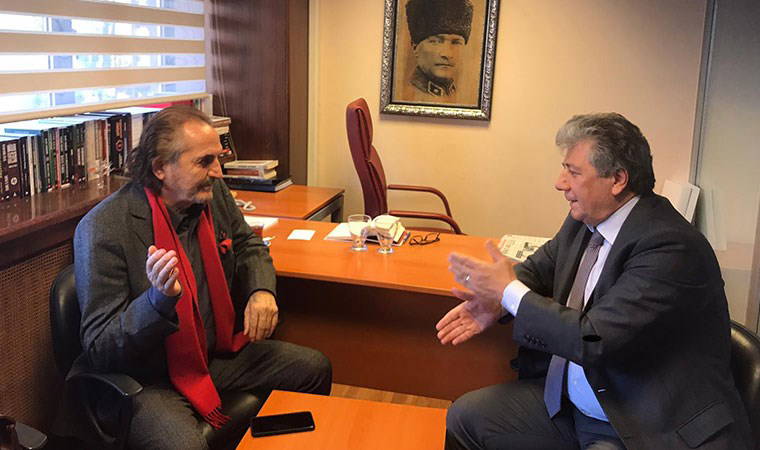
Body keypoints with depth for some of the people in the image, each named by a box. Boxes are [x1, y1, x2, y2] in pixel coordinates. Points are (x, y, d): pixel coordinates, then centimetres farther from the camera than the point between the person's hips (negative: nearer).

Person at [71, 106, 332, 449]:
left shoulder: (213, 193, -2)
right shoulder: (103, 229, -23)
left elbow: (248, 246, 19)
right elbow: (98, 350, -21)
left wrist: (261, 290, -4)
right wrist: (160, 299, -39)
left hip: (216, 354, 8)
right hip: (147, 380, -7)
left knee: (314, 368, 9)